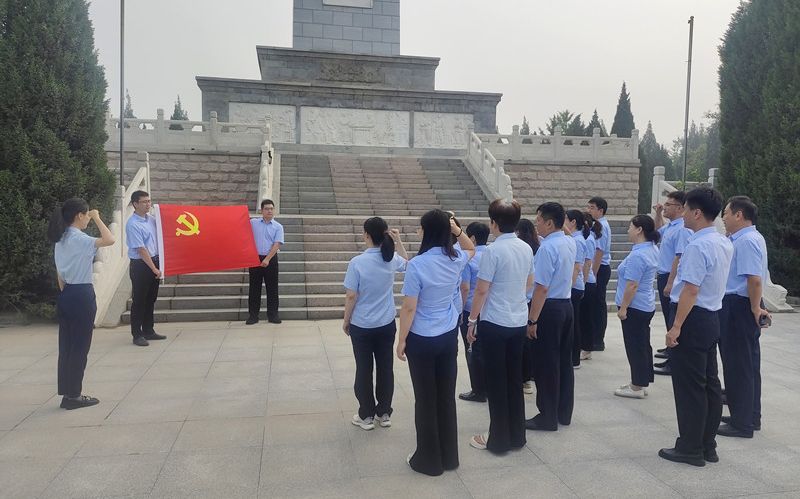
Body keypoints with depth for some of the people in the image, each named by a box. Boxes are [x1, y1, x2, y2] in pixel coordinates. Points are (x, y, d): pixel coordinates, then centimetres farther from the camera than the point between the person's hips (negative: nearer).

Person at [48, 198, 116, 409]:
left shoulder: (61, 239, 12)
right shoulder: (78, 239, -16)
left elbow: (60, 275, 15)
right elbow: (110, 240, -31)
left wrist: (65, 294, 19)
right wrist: (97, 218, -17)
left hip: (66, 295, 9)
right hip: (81, 295, -9)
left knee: (67, 347, 12)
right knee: (80, 347, 0)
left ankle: (67, 393, 20)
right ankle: (73, 396, 8)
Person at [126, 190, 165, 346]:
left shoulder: (152, 219, 6)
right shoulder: (133, 225, -15)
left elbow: (159, 239, 18)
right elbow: (141, 250, -17)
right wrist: (154, 269, -15)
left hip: (155, 262, 7)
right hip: (140, 265, -7)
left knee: (151, 299, 15)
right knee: (139, 301, 2)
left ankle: (148, 331, 26)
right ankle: (137, 335, 11)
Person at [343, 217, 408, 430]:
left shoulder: (357, 262, -19)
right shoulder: (392, 259, -5)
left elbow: (351, 296, -14)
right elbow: (406, 262, 21)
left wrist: (346, 321, 0)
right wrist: (398, 241, 13)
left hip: (361, 326, -4)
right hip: (386, 325, 4)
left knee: (364, 370, 8)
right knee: (385, 368, 13)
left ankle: (366, 416, 18)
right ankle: (384, 413, 25)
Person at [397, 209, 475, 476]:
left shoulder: (417, 264, -20)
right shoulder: (456, 260, -4)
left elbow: (409, 308, -16)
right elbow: (472, 248, 22)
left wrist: (401, 341, -5)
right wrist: (456, 229, 4)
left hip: (422, 340, -5)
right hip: (449, 337, 5)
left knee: (426, 399, 8)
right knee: (447, 396, 15)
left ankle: (429, 460, 21)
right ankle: (449, 456, 29)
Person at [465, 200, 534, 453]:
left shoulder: (493, 251, -18)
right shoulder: (526, 248, 3)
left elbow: (482, 291, -15)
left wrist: (472, 320, -5)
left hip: (494, 323, -7)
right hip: (519, 321, 7)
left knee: (496, 381, 5)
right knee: (514, 378, 16)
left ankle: (499, 439, 16)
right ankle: (517, 435, 27)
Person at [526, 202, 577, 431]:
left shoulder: (547, 248, -20)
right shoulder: (570, 243, 6)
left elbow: (542, 288, -22)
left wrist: (532, 320, -18)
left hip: (550, 308, -9)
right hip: (566, 304, 9)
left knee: (546, 365, 2)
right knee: (564, 361, 16)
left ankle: (548, 418, 12)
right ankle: (563, 413, 28)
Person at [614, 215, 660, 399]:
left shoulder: (638, 255, -24)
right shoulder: (652, 249, 3)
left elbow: (632, 285, -24)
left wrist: (623, 307, -18)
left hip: (635, 307, -10)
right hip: (646, 306, 10)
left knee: (635, 346, 0)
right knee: (643, 345, 16)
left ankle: (637, 387, 10)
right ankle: (642, 383, 26)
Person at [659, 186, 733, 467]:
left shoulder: (698, 246, -21)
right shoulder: (724, 243, 9)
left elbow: (691, 290, -24)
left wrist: (676, 327, -21)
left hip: (693, 318, -9)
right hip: (712, 317, 10)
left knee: (689, 386, 1)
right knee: (709, 383, 15)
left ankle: (690, 449, 12)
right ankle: (708, 445, 27)